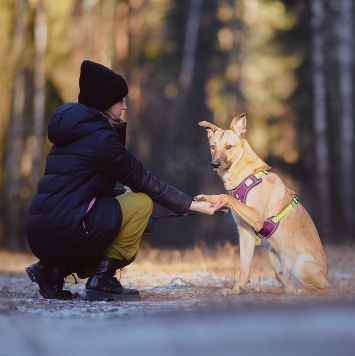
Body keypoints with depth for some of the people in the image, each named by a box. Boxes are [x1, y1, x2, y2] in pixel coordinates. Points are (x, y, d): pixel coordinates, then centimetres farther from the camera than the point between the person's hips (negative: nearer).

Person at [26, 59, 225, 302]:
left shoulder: (74, 130, 19)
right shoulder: (99, 137, -9)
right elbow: (145, 182, -6)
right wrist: (194, 205, 0)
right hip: (64, 233, -9)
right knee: (142, 202, -4)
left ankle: (54, 270, 12)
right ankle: (101, 281, -3)